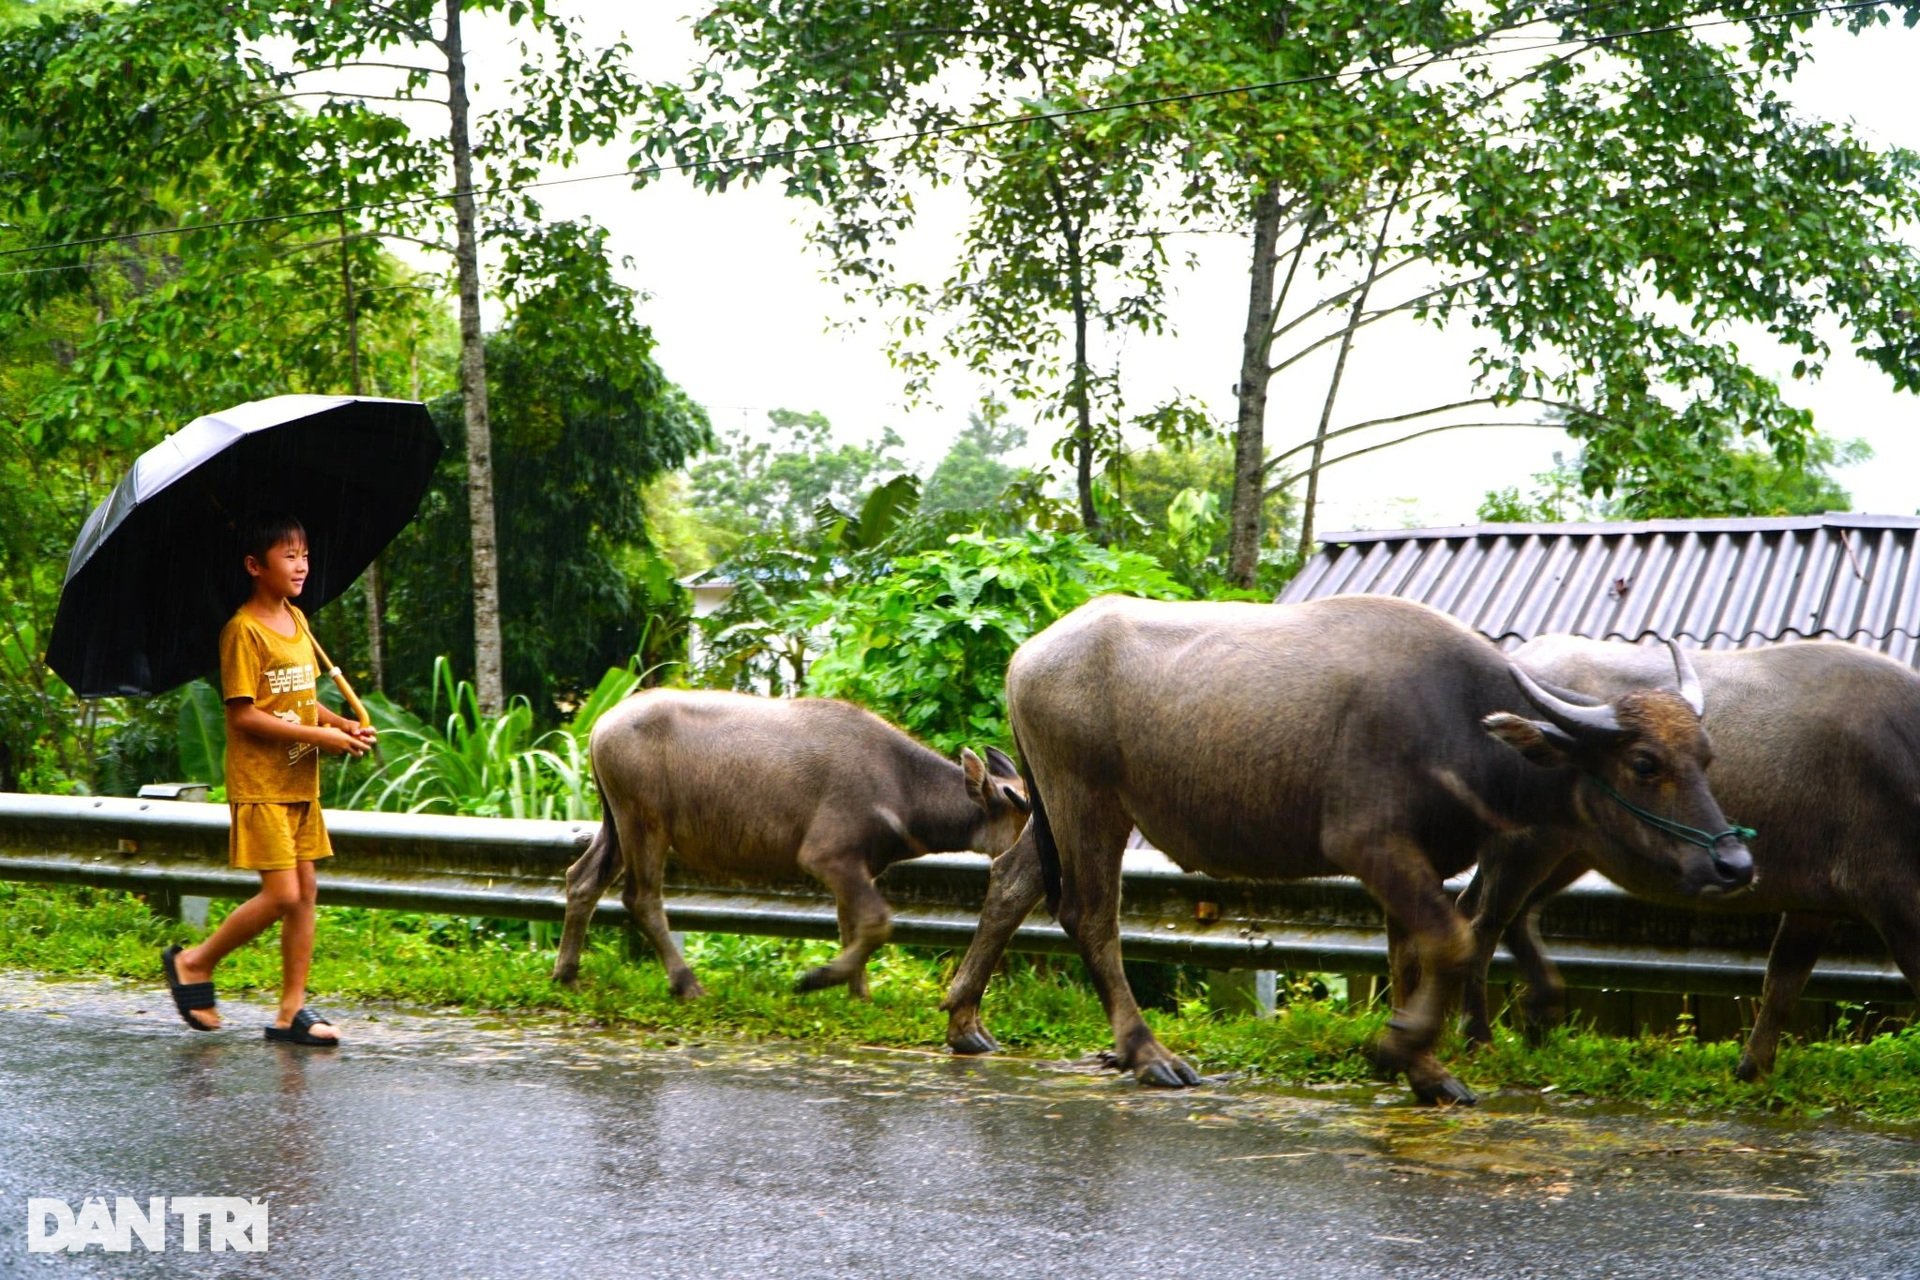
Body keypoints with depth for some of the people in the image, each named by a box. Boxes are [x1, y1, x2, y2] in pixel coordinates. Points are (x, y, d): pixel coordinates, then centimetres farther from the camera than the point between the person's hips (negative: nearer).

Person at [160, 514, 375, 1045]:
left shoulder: (297, 621, 12)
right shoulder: (244, 629, -12)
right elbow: (243, 714, -16)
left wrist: (342, 724, 2)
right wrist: (319, 737, -17)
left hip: (302, 783, 8)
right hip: (260, 785, -8)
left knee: (305, 892, 4)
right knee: (281, 895, -10)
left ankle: (292, 1010, 9)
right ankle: (194, 963, 10)